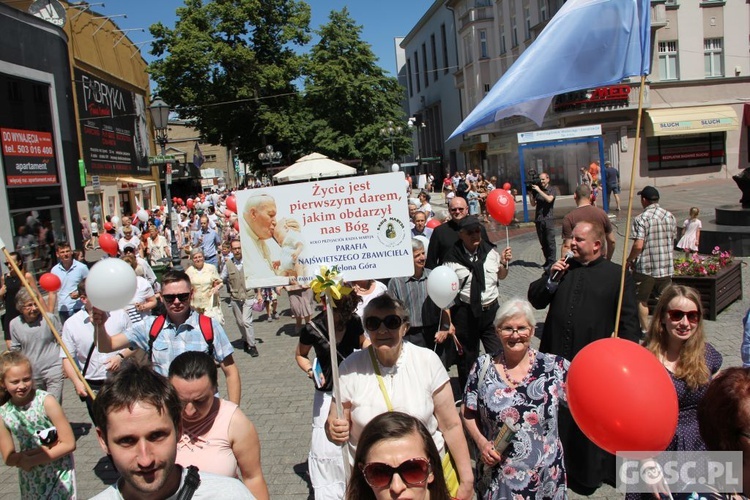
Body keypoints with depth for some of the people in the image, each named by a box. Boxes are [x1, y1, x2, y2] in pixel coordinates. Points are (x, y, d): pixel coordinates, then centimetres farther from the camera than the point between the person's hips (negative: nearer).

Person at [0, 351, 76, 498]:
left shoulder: (46, 402, -19)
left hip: (60, 473, -3)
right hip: (30, 478, 4)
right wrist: (43, 449, -19)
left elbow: (69, 444, -18)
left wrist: (30, 460, -17)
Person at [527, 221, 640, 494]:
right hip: (556, 358, 4)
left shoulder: (618, 275, -5)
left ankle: (588, 474, 31)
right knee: (556, 416, 16)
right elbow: (535, 300, 8)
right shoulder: (562, 268, 7)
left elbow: (629, 321, -5)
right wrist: (551, 279, -9)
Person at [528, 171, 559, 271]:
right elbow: (533, 204, 9)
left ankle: (551, 261, -2)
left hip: (548, 218, -4)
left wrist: (539, 190, -17)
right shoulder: (536, 189, 11)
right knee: (542, 242, 8)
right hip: (538, 219, 4)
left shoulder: (552, 189, 2)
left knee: (550, 241, -6)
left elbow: (549, 199, -17)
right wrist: (530, 193, -2)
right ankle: (547, 260, 17)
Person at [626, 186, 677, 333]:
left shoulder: (641, 219, -15)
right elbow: (673, 239, 13)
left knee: (642, 300, 11)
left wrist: (629, 260, -6)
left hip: (645, 267, -5)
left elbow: (638, 245, -21)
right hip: (666, 266, 5)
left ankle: (645, 330, 17)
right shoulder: (670, 216, 4)